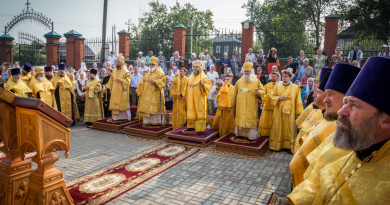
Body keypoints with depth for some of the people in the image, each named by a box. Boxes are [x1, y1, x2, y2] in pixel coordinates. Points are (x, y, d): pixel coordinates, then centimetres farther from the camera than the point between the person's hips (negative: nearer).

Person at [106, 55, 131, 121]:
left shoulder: (126, 71, -8)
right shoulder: (115, 70, 11)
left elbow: (128, 81, -12)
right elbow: (111, 79, 18)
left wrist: (121, 80, -26)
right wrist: (110, 88, 14)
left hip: (122, 91, -6)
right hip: (115, 91, 6)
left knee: (122, 104, -2)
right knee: (115, 104, 6)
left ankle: (124, 117, 8)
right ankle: (116, 117, 14)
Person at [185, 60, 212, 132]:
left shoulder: (203, 77, -6)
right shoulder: (190, 77, 14)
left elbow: (209, 85, -9)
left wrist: (203, 85, -28)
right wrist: (186, 96, 17)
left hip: (199, 99, -6)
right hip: (191, 99, 6)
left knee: (200, 112, -6)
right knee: (191, 112, 9)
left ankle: (201, 128, -2)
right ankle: (191, 126, 19)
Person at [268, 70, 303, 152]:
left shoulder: (295, 88, 2)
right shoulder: (277, 87, 9)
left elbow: (298, 101, 0)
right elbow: (271, 96, 8)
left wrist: (298, 113, -5)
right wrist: (279, 98, -10)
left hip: (290, 112, -2)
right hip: (279, 111, 2)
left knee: (289, 129, 0)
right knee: (278, 129, 4)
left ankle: (289, 146, 8)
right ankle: (277, 145, 13)